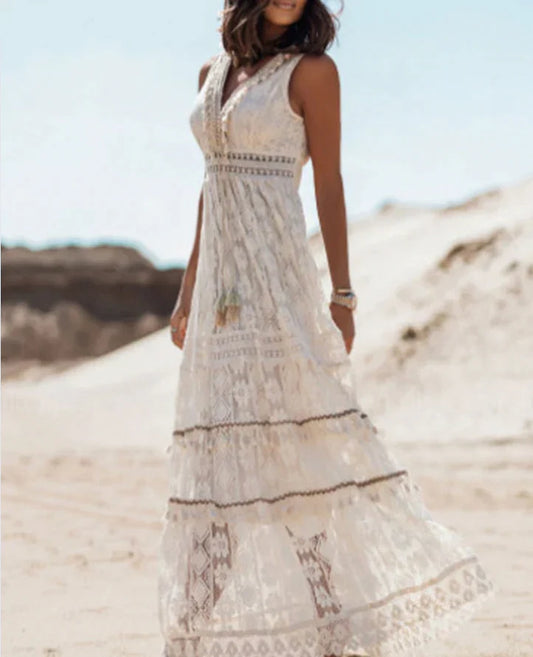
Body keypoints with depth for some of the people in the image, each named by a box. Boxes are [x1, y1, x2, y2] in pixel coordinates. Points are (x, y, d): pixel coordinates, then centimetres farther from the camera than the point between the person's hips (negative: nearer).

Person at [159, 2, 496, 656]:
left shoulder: (311, 70, -2)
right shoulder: (214, 71, 15)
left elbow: (328, 185, -6)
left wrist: (341, 294, -11)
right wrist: (188, 289, 17)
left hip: (278, 273, -6)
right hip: (221, 284, 6)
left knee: (297, 440, -8)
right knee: (219, 451, 7)